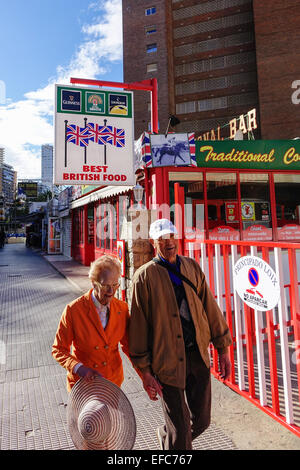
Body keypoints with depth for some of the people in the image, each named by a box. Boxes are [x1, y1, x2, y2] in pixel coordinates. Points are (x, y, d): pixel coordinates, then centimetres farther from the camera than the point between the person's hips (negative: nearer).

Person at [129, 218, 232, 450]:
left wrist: (223, 349, 7)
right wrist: (145, 371, -7)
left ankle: (166, 435, 48)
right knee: (180, 432, 8)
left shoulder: (192, 267, 2)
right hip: (168, 360, -4)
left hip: (198, 354, 5)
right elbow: (138, 324, -8)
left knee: (201, 421, 18)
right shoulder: (145, 276, -11)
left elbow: (210, 307, 6)